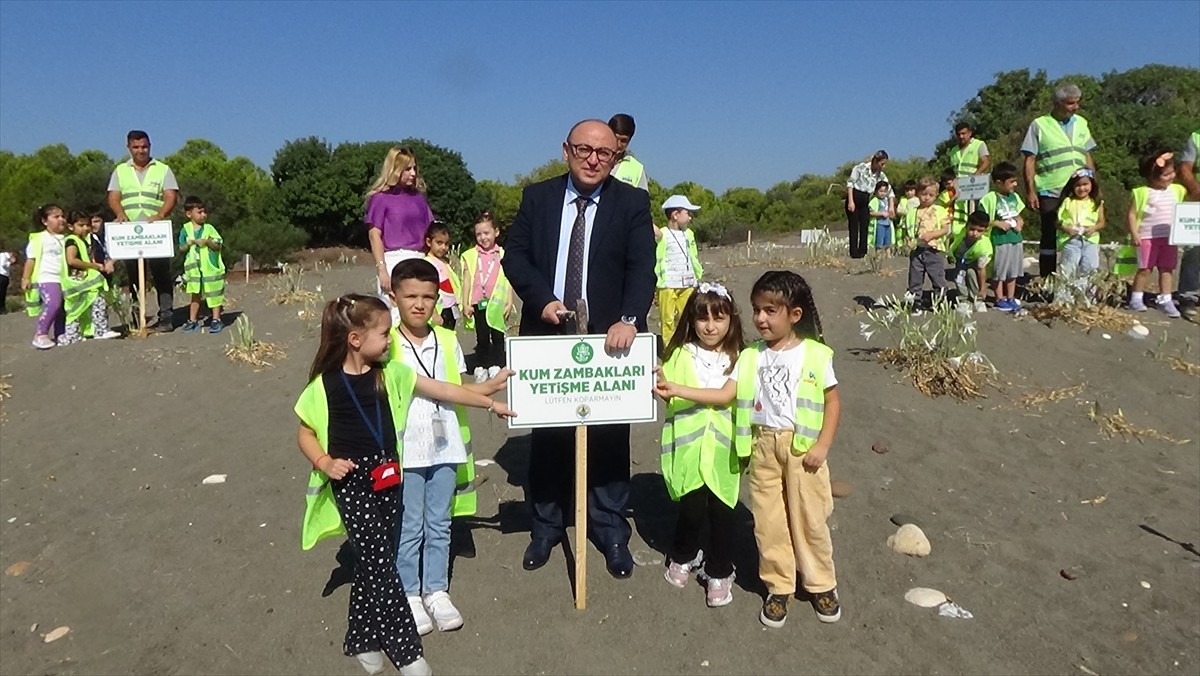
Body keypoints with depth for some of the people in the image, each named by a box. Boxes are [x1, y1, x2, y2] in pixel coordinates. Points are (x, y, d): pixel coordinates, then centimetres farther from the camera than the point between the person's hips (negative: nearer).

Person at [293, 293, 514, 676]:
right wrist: (324, 462, -16)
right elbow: (305, 434, 2)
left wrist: (490, 403, 6)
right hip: (351, 481, -4)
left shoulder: (389, 373, 2)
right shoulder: (325, 385, -9)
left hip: (387, 477, 5)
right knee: (380, 563, -4)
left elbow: (441, 389, 4)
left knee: (372, 562, 12)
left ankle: (361, 640, 29)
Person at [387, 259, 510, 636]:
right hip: (405, 452, -3)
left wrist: (491, 386, -1)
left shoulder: (447, 341, 3)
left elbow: (456, 389, 10)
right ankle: (409, 595, 24)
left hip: (444, 448, 3)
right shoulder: (386, 345, -8)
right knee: (408, 528, 8)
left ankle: (436, 592, 27)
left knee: (439, 524, 14)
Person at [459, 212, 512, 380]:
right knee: (482, 338, 6)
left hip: (497, 303, 0)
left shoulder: (502, 255, 4)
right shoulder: (470, 256, 4)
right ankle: (481, 369, 13)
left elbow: (508, 280, 4)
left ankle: (497, 368, 10)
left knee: (498, 337, 3)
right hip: (478, 303, 0)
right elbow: (466, 280, 4)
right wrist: (465, 304, 0)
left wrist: (509, 302, -1)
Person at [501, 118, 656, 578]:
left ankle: (612, 534, 22)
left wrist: (628, 319, -28)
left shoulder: (632, 203, -2)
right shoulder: (537, 197, 4)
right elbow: (515, 255, 2)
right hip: (548, 334, 2)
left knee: (610, 437, 6)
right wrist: (542, 300, -15)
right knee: (546, 435, 12)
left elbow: (642, 268, -12)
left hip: (609, 336, -2)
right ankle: (545, 527, 29)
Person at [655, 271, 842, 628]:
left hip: (802, 447, -3)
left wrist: (822, 446, -8)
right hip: (763, 446, 3)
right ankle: (778, 587, 23)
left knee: (809, 518, 6)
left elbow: (833, 401, -1)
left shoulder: (816, 354, -5)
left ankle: (822, 584, 27)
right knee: (767, 520, 7)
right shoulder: (751, 356, 4)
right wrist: (677, 389, -10)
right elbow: (724, 395, -2)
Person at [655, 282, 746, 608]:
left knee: (722, 511, 4)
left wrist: (747, 446, 1)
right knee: (691, 508, 4)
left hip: (724, 451, 1)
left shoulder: (739, 359, 2)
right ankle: (683, 557, 35)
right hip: (688, 449, 0)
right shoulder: (680, 355, 0)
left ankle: (719, 572, 27)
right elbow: (667, 396, 2)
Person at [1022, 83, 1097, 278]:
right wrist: (1030, 191, -11)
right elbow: (1030, 161, -4)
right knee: (1050, 238, 1)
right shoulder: (1039, 125, -2)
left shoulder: (1081, 123, 13)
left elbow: (1087, 157, 18)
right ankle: (1046, 280, 7)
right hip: (1050, 194, -4)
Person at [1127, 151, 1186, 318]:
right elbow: (1131, 214, -8)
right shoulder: (1141, 193, -9)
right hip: (1148, 237, -4)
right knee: (1145, 269, 0)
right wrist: (1134, 233, -15)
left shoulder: (1177, 190, 6)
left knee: (1167, 269, 6)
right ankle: (1136, 299, 11)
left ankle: (1165, 300, 12)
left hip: (1169, 238, 5)